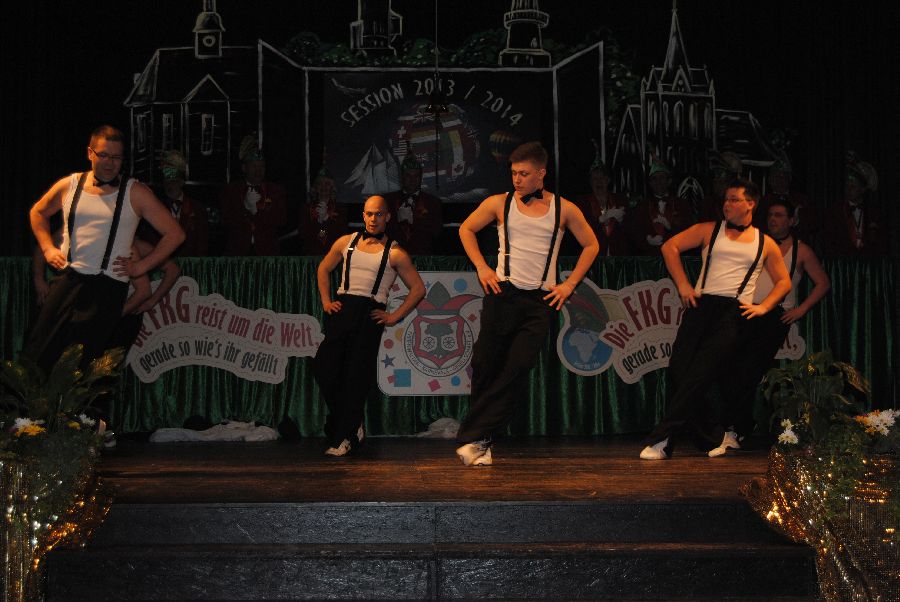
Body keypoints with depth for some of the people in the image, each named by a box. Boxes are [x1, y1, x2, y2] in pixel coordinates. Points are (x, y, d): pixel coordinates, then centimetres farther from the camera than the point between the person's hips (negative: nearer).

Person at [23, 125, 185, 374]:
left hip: (108, 286, -3)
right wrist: (47, 248, 16)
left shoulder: (134, 193, 2)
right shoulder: (69, 185, 10)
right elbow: (38, 212, 29)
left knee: (84, 366, -5)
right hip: (68, 278, 3)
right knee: (38, 354, -2)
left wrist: (141, 266, -2)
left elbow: (175, 234, 1)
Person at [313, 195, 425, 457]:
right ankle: (352, 425, 10)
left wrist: (395, 316, 1)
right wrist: (326, 301, 15)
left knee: (356, 376, -6)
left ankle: (344, 437, 3)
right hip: (341, 308, 3)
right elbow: (323, 270, 27)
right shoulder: (346, 242, 15)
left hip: (370, 314, -3)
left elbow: (418, 288, 8)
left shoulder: (395, 253, 5)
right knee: (324, 366, -10)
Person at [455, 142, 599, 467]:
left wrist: (569, 285, 6)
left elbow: (591, 245, 14)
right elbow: (466, 229, 17)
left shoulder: (564, 209, 5)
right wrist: (482, 267, 6)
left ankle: (473, 437, -6)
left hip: (541, 301, 0)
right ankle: (479, 438, 10)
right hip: (503, 293, 0)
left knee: (517, 368, -11)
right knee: (485, 364, -4)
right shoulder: (499, 203, 5)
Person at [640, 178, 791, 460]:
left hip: (735, 311, -2)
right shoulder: (709, 230, 14)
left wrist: (763, 307, 3)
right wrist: (683, 285, 2)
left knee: (701, 373, -16)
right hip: (702, 304, 2)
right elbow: (670, 246, 10)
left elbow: (784, 281, 19)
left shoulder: (765, 244, 14)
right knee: (679, 368, -10)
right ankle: (715, 436, 1)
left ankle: (662, 438, -15)